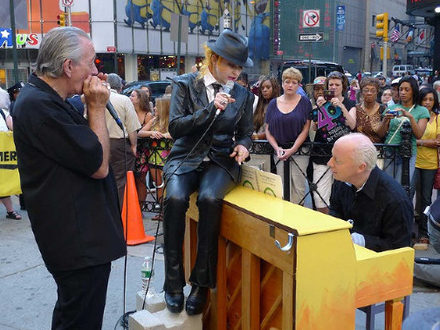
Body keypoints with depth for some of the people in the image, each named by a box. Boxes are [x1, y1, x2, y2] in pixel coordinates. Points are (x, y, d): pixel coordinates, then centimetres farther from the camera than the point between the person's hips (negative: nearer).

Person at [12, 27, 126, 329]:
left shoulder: (46, 100, 11)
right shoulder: (38, 105, -23)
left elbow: (83, 147, 15)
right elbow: (99, 165, -22)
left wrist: (93, 105, 4)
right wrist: (97, 107, -13)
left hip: (80, 235, 11)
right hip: (80, 243, -11)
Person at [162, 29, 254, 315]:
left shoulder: (243, 95, 10)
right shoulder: (185, 85, 2)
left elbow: (246, 133, 17)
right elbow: (175, 127, -6)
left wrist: (243, 147, -7)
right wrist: (210, 109, -16)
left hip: (221, 161, 1)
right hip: (186, 158, 0)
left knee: (209, 199, -33)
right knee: (175, 198, -33)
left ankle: (202, 283, -19)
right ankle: (173, 281, -18)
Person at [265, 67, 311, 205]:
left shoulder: (304, 102, 2)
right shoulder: (273, 103, 9)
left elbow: (306, 129, -4)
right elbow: (268, 130, 7)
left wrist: (293, 149, -12)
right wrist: (277, 148, -7)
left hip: (299, 151, -2)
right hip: (279, 151, 2)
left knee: (298, 187, -3)